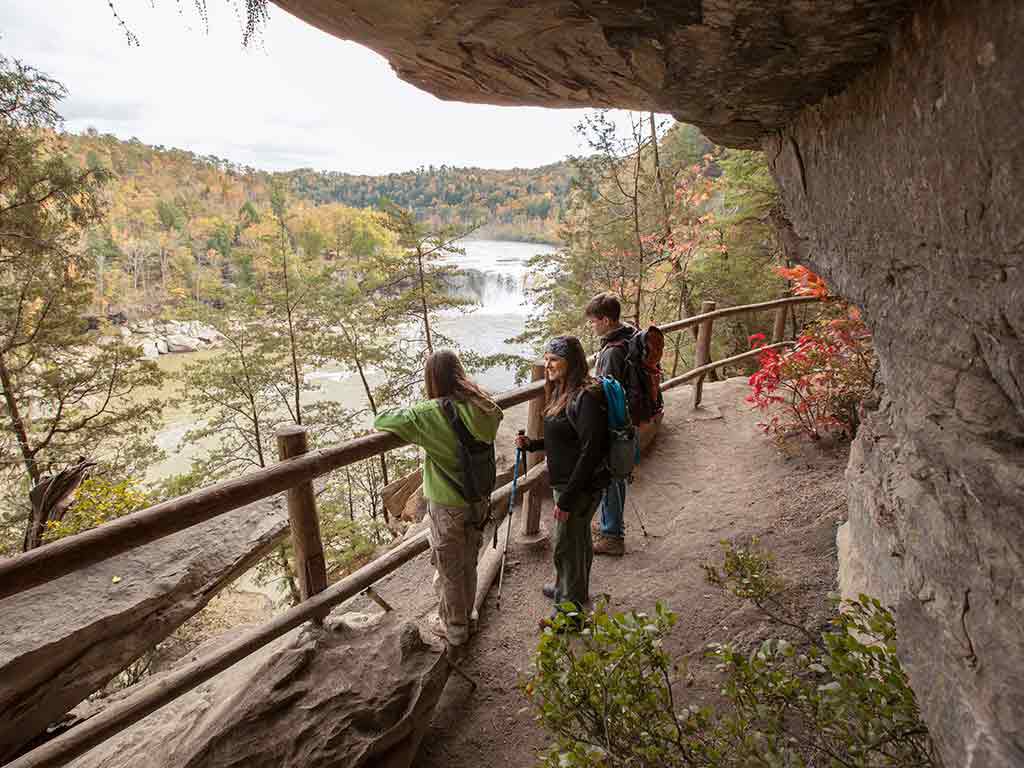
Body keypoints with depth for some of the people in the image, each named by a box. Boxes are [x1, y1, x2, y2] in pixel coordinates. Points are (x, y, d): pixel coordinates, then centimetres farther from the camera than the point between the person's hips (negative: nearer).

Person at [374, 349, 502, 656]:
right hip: (480, 500, 6)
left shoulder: (430, 415, -25)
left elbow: (380, 421, -18)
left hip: (448, 506, -5)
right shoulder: (484, 407, -9)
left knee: (449, 571, 16)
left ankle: (454, 632, 36)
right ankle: (463, 618, 47)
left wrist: (410, 412, 2)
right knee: (468, 564, 25)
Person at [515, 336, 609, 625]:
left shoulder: (586, 397, -24)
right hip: (565, 482, 9)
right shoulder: (564, 392, 6)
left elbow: (590, 452, -26)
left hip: (581, 486, -9)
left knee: (566, 544, 5)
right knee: (579, 538, 25)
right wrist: (531, 444, 2)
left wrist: (567, 499, -23)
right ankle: (573, 590, 45)